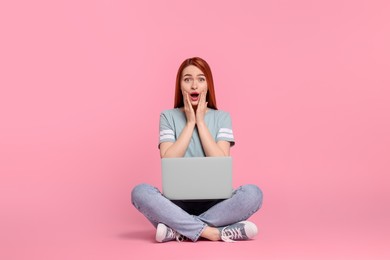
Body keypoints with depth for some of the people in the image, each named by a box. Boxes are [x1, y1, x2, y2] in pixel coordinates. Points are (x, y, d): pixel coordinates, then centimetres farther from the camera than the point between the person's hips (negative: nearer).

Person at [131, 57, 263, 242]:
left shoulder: (222, 117, 6)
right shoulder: (168, 116, 6)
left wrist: (201, 121, -6)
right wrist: (190, 122, -7)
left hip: (213, 202, 1)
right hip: (178, 202, 0)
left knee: (253, 193, -30)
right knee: (140, 192, -31)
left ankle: (179, 230, -26)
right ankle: (213, 232, -31)